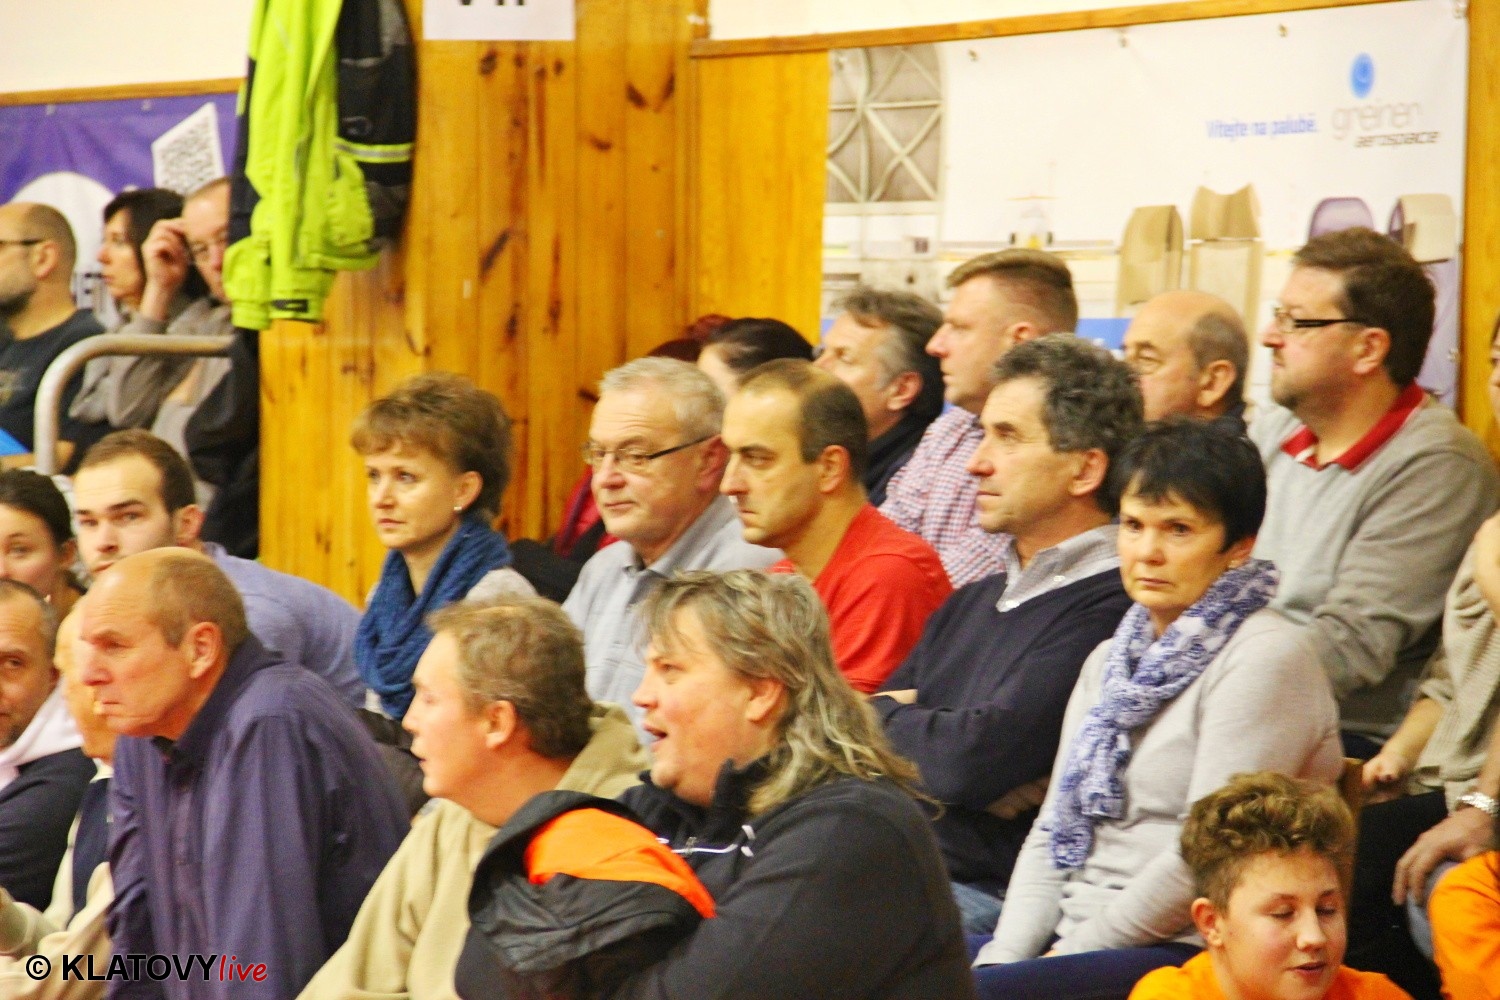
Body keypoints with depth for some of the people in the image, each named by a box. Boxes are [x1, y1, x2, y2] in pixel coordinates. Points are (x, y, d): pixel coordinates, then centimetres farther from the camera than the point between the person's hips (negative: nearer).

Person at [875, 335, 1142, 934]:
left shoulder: (1109, 609, -11)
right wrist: (917, 725, -5)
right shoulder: (974, 602, 22)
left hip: (988, 900, -8)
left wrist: (885, 717, 4)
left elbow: (973, 759, -18)